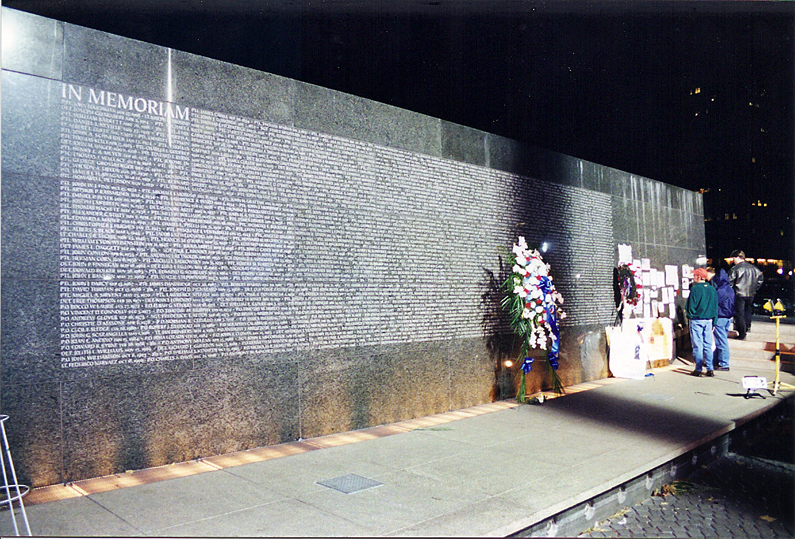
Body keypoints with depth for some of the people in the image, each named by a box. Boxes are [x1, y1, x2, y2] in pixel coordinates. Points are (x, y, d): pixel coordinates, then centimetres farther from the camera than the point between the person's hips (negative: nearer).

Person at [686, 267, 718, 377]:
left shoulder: (695, 289, -12)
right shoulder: (712, 289, 6)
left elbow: (691, 305, -11)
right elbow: (715, 307, 11)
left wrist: (690, 315, 6)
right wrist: (714, 322, 16)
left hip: (697, 320, -5)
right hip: (709, 320, 5)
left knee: (698, 345, 0)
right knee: (708, 345, 10)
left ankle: (698, 369, 3)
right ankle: (710, 369, 11)